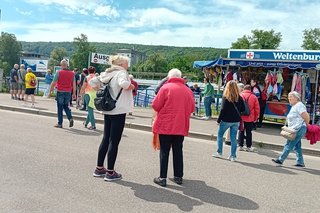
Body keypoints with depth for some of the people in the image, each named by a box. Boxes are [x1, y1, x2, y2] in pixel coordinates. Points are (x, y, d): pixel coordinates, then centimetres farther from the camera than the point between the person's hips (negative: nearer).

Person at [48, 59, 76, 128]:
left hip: (60, 92, -3)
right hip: (68, 93, 4)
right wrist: (74, 93, 12)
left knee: (60, 108, 5)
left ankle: (60, 123, 10)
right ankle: (70, 118, -1)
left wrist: (50, 92, 0)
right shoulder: (72, 73, 4)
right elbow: (74, 84, 5)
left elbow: (53, 83, -7)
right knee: (66, 106, 20)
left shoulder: (58, 72, -7)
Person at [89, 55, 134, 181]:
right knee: (114, 141, -2)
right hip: (119, 111, -8)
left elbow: (92, 82, 17)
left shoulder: (107, 73, 12)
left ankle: (99, 168, 24)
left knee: (106, 139, 16)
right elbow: (123, 83, -33)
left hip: (108, 110, 8)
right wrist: (131, 86, -14)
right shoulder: (121, 73, -11)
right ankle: (110, 172, 5)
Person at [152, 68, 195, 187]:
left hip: (165, 125, -3)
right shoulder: (188, 90, 2)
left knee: (164, 152, 4)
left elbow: (155, 105, -9)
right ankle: (178, 176, 21)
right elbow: (191, 108, 6)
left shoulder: (166, 87, -8)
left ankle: (162, 178, 6)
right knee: (178, 151, 14)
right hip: (181, 127, 3)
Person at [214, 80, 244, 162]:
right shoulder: (239, 97, 0)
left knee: (220, 135, 14)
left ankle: (219, 153, 17)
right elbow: (243, 109, 5)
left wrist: (218, 120, -7)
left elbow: (223, 110, -14)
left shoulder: (225, 97, -12)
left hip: (226, 120, -4)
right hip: (236, 121, 4)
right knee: (233, 138, 9)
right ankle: (233, 156, 12)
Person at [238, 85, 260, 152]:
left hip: (241, 117, 1)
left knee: (241, 131, 12)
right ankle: (249, 147, 14)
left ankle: (240, 146, 14)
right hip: (250, 118, -1)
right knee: (249, 132, 9)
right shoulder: (254, 97, -3)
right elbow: (257, 109, -1)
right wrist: (255, 118, 11)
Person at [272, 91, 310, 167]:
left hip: (299, 129, -10)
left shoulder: (299, 105, -13)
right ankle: (300, 162, 19)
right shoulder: (294, 106, 17)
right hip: (295, 130, 10)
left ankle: (280, 160, -4)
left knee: (289, 145, -7)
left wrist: (306, 126, -4)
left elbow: (307, 117, -16)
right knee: (297, 146, 12)